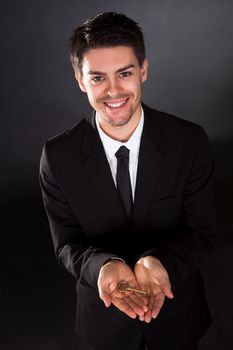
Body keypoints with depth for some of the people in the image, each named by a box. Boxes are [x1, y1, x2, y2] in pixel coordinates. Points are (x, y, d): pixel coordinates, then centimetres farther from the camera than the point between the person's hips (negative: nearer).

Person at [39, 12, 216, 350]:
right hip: (103, 312, 0)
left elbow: (201, 233, -13)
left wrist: (159, 262, -34)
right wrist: (105, 266, -33)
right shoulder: (58, 156, -17)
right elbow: (67, 243, -12)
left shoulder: (190, 141, -18)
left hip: (177, 307, 1)